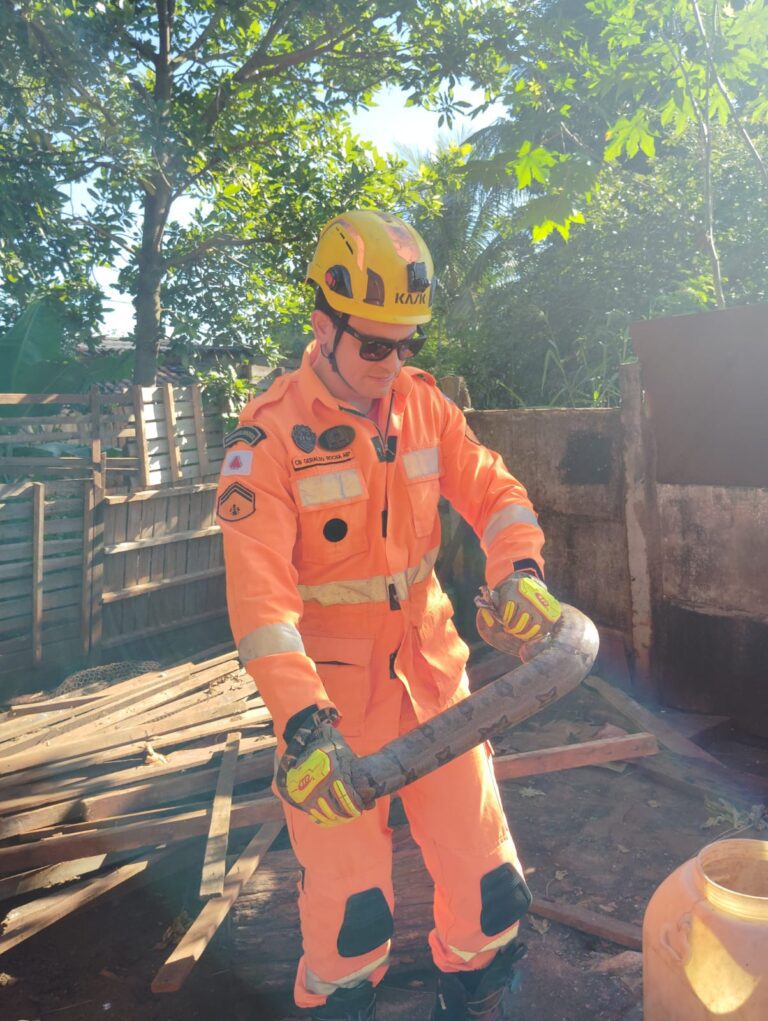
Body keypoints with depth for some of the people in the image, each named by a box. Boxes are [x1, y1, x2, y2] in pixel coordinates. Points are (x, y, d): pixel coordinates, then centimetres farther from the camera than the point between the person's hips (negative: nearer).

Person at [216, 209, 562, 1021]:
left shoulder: (424, 403, 1)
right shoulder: (271, 432, -14)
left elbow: (492, 491, 4)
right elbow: (259, 589, -22)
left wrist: (517, 570, -18)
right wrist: (301, 723, -32)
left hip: (430, 665, 5)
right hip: (331, 687, -4)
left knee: (490, 892, 9)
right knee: (351, 914, -1)